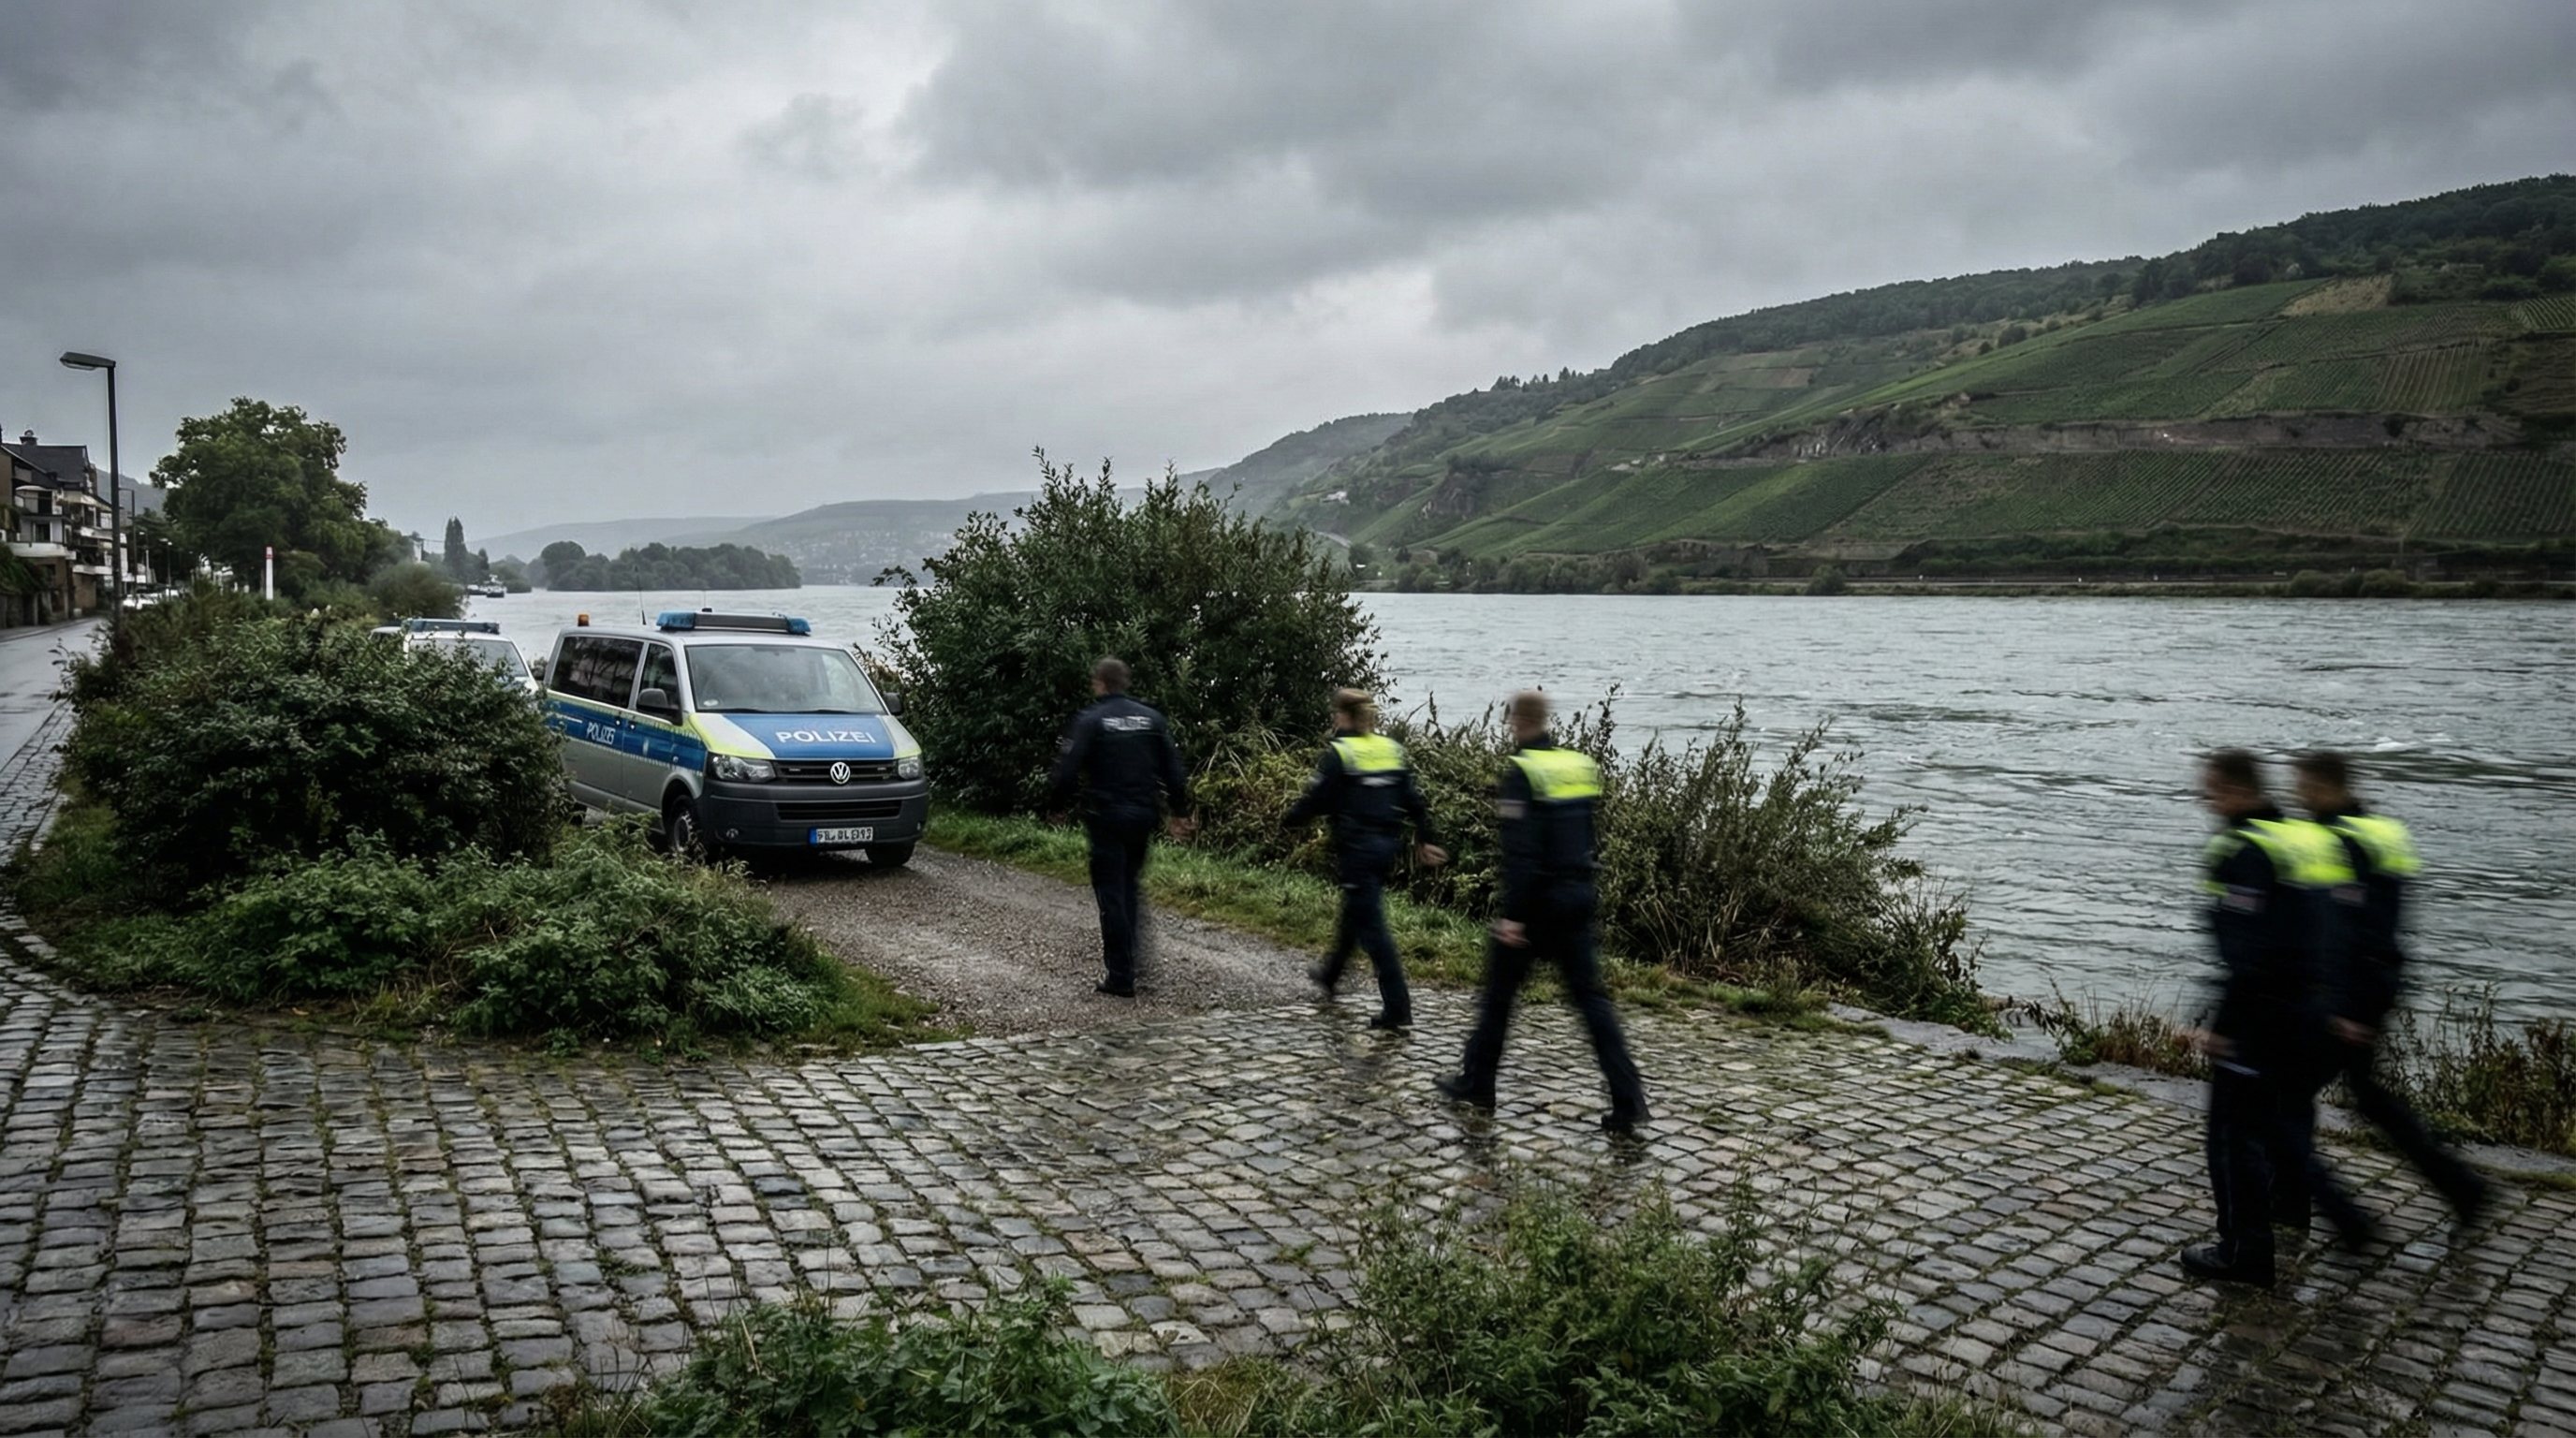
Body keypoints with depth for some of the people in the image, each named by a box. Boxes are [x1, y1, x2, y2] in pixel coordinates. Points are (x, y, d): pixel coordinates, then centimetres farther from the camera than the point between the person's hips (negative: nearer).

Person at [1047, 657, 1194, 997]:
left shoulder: (1090, 720, -7)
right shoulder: (1152, 718, 7)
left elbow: (1068, 770, -11)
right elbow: (1173, 768, 6)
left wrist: (1056, 806, 4)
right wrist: (1179, 812, 13)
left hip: (1106, 817, -5)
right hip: (1143, 816, 5)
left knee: (1111, 894, -1)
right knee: (1130, 886, 20)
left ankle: (1121, 978, -2)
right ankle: (1128, 957, 22)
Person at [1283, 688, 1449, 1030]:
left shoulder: (1339, 752, -11)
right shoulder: (1393, 749, 7)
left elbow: (1316, 800, -10)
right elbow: (1414, 800, 6)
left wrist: (1289, 819, 7)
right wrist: (1426, 840, 10)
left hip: (1356, 848, -7)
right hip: (1387, 845, 7)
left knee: (1371, 924, -4)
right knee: (1355, 911, 26)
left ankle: (1398, 1008, -7)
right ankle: (1330, 974, 47)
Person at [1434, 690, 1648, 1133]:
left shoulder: (1522, 772, -15)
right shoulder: (1581, 764, 7)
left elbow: (1519, 852, -21)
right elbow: (1587, 837, 14)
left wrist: (1513, 914, -20)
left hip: (1537, 900, -6)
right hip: (1578, 897, 6)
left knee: (1499, 993, 11)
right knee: (1590, 997, 7)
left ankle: (1477, 1081, 25)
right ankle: (1627, 1100, 0)